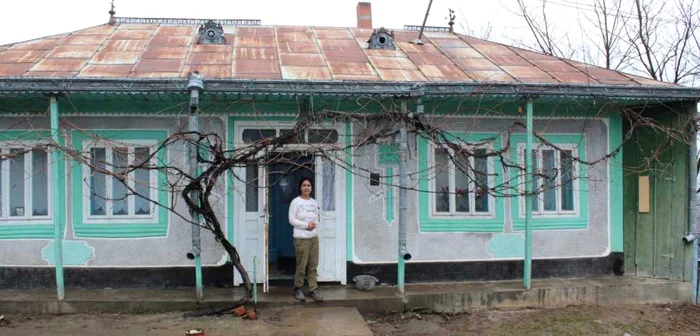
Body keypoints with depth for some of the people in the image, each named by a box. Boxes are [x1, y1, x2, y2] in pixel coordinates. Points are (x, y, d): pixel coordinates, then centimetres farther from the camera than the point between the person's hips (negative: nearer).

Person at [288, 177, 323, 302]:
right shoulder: (295, 202, -6)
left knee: (313, 266, 5)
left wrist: (315, 224, -6)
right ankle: (298, 289, 15)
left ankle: (313, 290, 11)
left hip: (314, 237, 5)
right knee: (301, 266, -2)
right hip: (301, 238, -5)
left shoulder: (314, 202, 11)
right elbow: (292, 220, -9)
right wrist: (306, 225, -15)